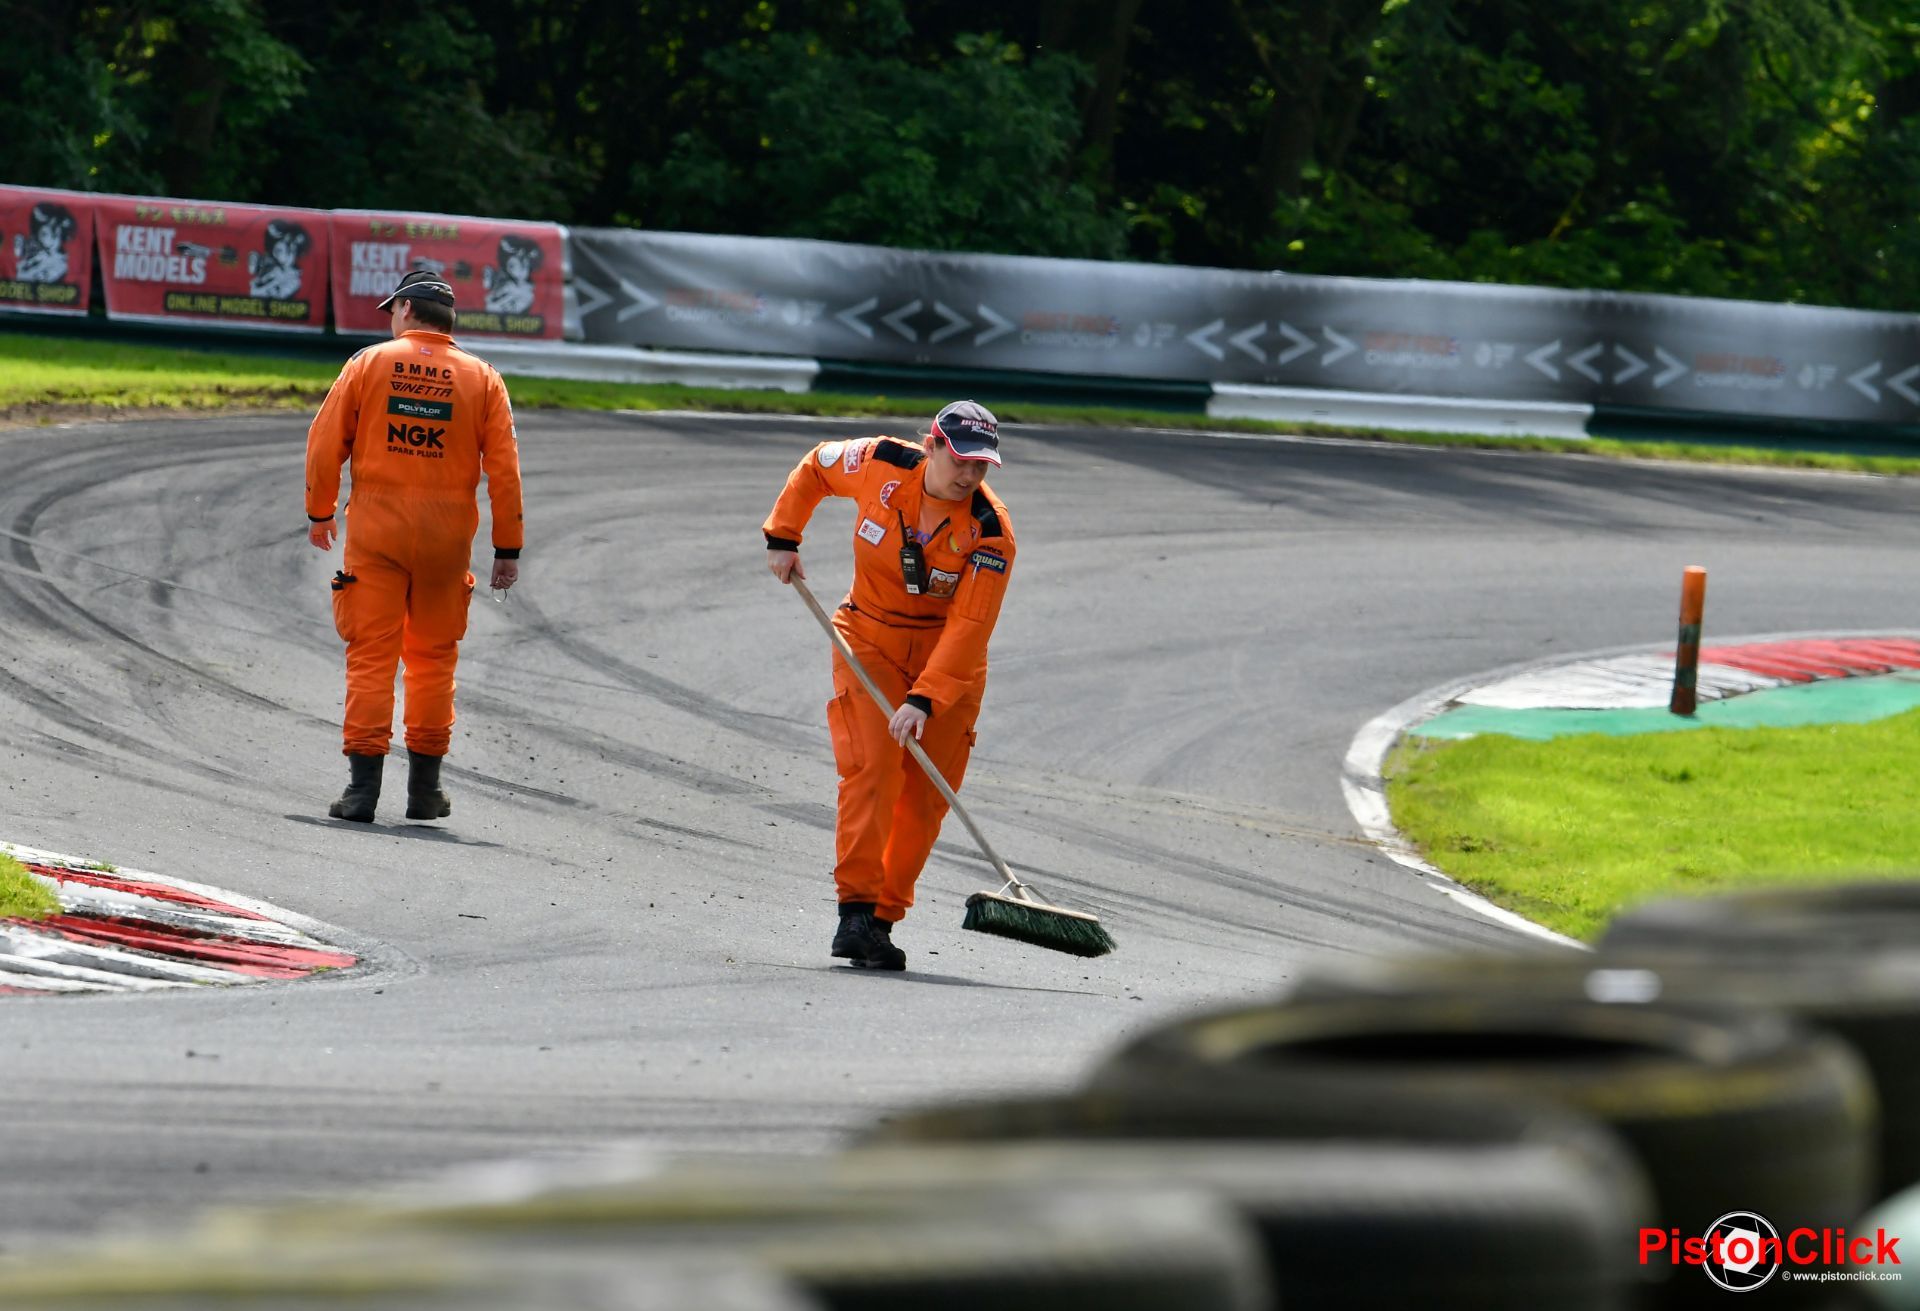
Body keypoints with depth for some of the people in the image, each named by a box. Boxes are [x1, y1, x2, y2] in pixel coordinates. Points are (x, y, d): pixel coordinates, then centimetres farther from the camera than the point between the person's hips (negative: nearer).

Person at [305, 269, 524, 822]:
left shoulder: (369, 363, 0)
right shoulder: (482, 378, 3)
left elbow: (325, 444, 0)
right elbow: (504, 469, 0)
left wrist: (320, 512, 13)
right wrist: (507, 548, 4)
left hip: (376, 527, -1)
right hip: (447, 534, 1)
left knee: (370, 653, -1)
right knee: (433, 656, 12)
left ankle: (363, 784, -8)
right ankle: (424, 787, 14)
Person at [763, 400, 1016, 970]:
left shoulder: (991, 531, -21)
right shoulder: (878, 466, -16)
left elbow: (969, 626, -26)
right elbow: (815, 466, 7)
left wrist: (924, 699, -34)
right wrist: (783, 536, 4)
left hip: (950, 658, 0)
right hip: (871, 640, 0)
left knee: (925, 795, -2)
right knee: (872, 768, -18)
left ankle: (884, 918, 8)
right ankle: (855, 911, -21)